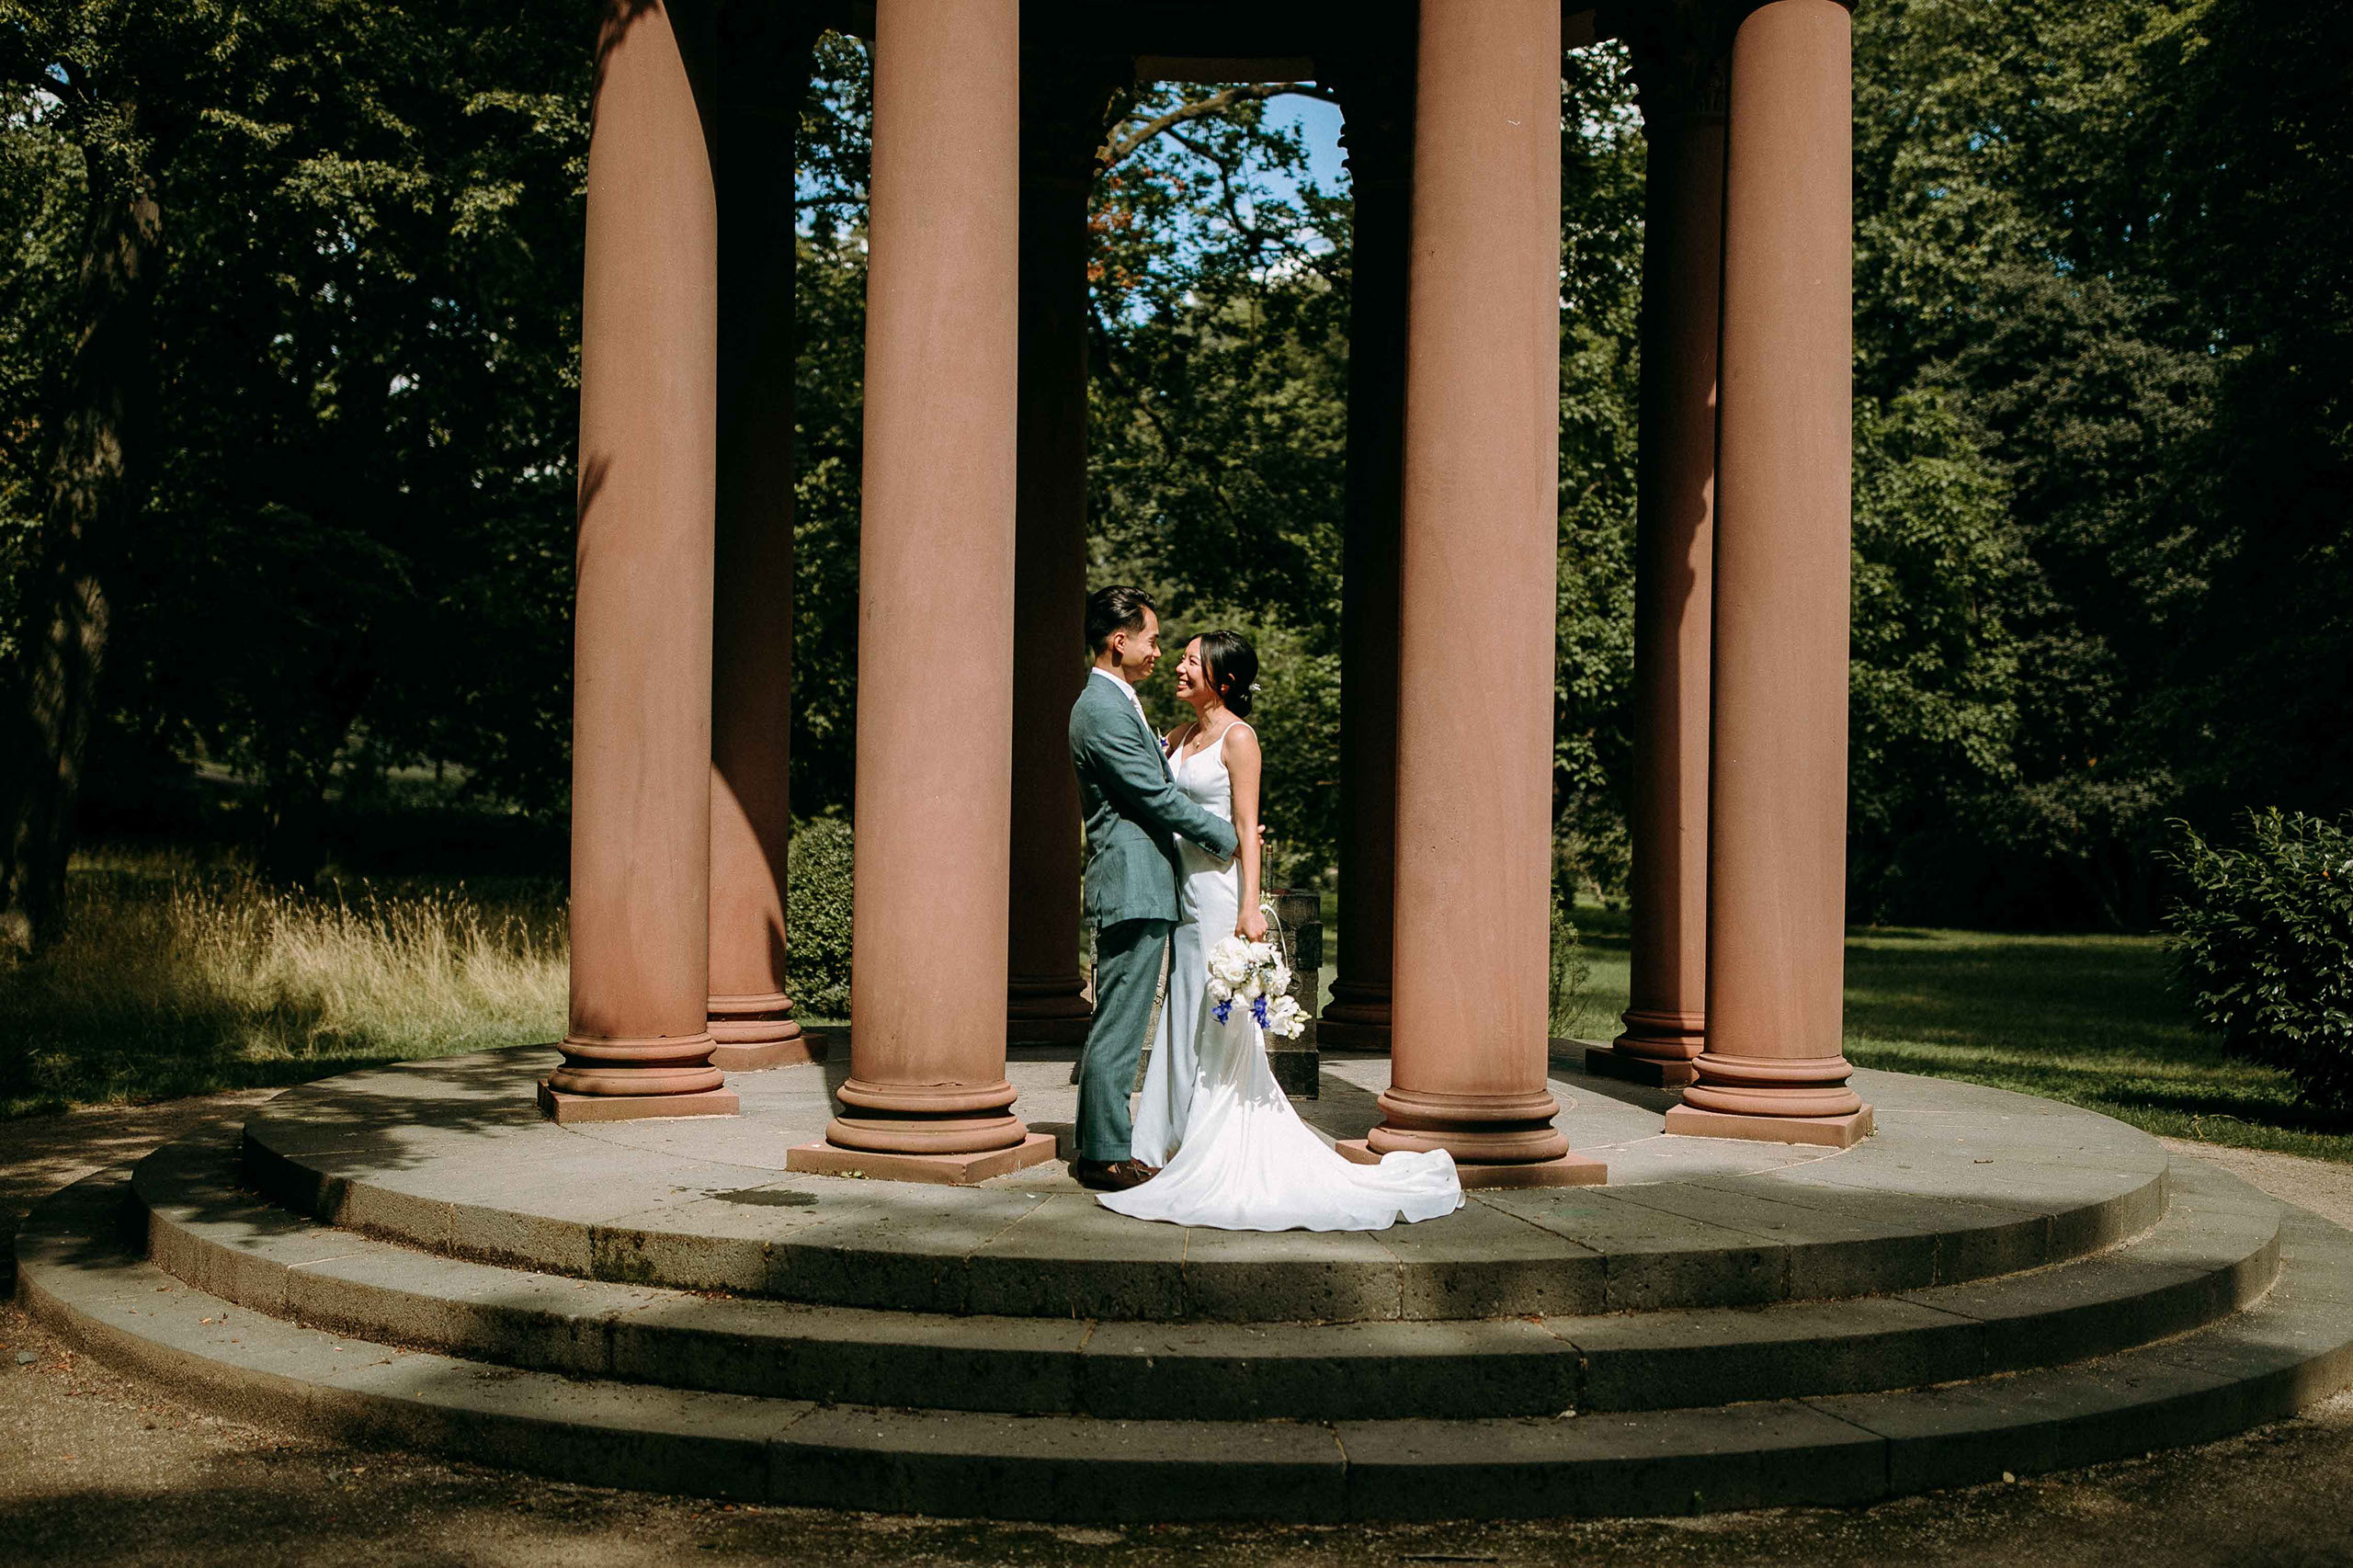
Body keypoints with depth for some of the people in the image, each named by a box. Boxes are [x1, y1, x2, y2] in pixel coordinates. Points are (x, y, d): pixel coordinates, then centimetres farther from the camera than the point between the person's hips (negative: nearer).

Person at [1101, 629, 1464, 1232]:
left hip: (1219, 890, -7)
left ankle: (1220, 1160, 4)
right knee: (1183, 1020, 10)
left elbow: (1247, 829, -13)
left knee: (1219, 1024, -3)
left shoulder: (1238, 738, -8)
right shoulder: (1179, 737, 14)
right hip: (1183, 891, 8)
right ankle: (1181, 1147, 18)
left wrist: (1250, 907, -19)